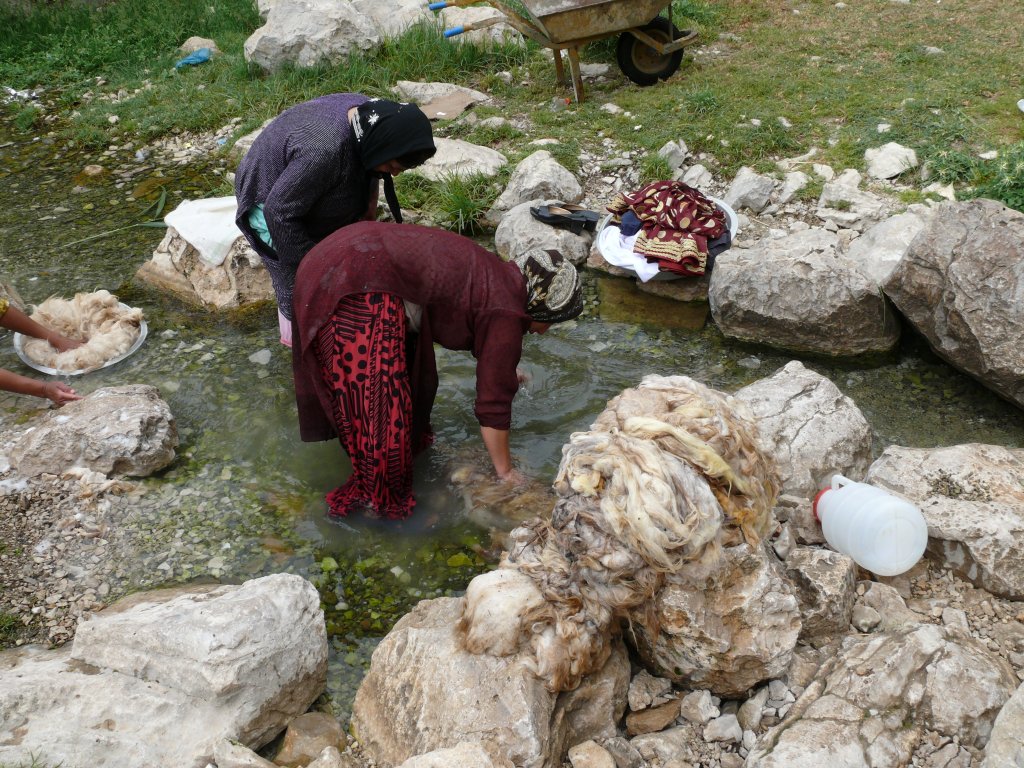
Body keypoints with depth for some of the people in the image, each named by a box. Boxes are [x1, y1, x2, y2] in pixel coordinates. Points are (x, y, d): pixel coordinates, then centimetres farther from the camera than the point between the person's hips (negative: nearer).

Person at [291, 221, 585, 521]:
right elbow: (493, 405, -3)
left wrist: (505, 370, 59)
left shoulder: (499, 275, 19)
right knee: (373, 400, 1)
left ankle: (407, 441, 45)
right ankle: (377, 496, 17)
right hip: (359, 291, -10)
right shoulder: (506, 315, -8)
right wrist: (505, 471, 10)